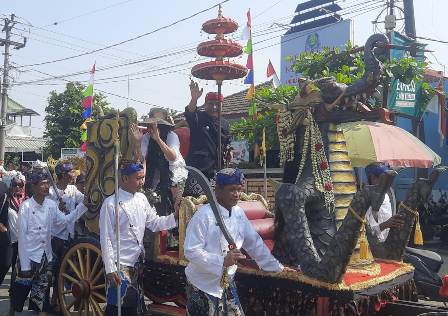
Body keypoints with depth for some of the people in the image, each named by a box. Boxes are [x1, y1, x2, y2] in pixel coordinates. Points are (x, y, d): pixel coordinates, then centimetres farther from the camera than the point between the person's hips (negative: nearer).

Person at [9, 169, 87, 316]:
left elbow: (65, 220, 9)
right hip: (29, 258, -4)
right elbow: (22, 237, -12)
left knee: (41, 295, 13)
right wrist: (25, 265, -13)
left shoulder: (51, 205, 0)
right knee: (20, 292, 7)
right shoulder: (26, 206, -13)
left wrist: (83, 205, -1)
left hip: (46, 257, 4)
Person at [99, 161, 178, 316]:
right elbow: (106, 239, -14)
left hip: (138, 262, 6)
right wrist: (110, 269, -15)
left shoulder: (141, 198, 5)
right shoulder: (110, 204, -14)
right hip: (119, 265, -6)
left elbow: (154, 223, 10)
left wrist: (175, 216, -6)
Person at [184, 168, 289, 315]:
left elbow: (254, 242, 9)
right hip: (202, 286, -6)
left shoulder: (239, 213, 0)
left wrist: (277, 267, 10)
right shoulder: (203, 215, -20)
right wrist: (222, 261, -30)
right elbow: (191, 251, -22)